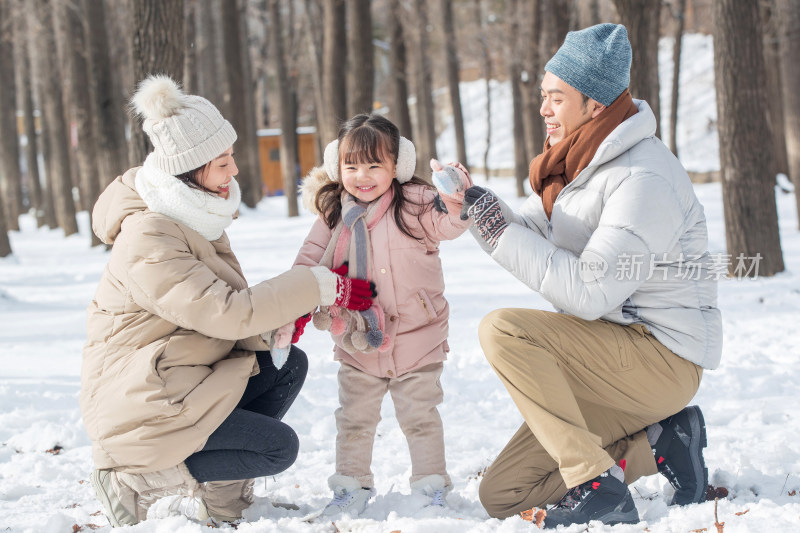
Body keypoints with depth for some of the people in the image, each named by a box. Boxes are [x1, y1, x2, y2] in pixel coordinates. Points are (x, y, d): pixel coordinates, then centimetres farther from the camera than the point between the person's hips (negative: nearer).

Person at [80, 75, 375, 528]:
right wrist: (322, 287, -25)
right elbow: (224, 312, -30)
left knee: (289, 365, 1)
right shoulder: (148, 240, -25)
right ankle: (134, 479, -5)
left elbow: (221, 303, 11)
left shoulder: (198, 216, 7)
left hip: (186, 379, 9)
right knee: (278, 447, -12)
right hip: (139, 409, -9)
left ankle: (222, 493, 5)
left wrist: (277, 319, -11)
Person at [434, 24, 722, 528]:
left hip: (664, 358, -9)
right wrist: (473, 205, -3)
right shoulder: (584, 161, 9)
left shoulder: (644, 179, -20)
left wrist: (502, 231, -22)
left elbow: (588, 293, -26)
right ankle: (658, 443, 7)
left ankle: (597, 487, -21)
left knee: (503, 329, -27)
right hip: (615, 362, 9)